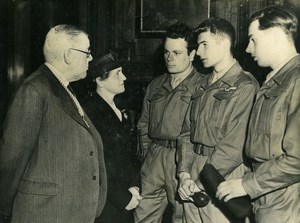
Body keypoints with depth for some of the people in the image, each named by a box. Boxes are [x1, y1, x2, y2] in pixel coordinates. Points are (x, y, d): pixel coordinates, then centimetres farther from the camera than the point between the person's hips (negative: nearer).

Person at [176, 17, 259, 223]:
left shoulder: (245, 86, -11)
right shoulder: (204, 86, 13)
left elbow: (235, 145, -17)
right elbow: (187, 131, 10)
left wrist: (201, 182, -14)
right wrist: (184, 173, -3)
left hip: (222, 179, -6)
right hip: (192, 181, 6)